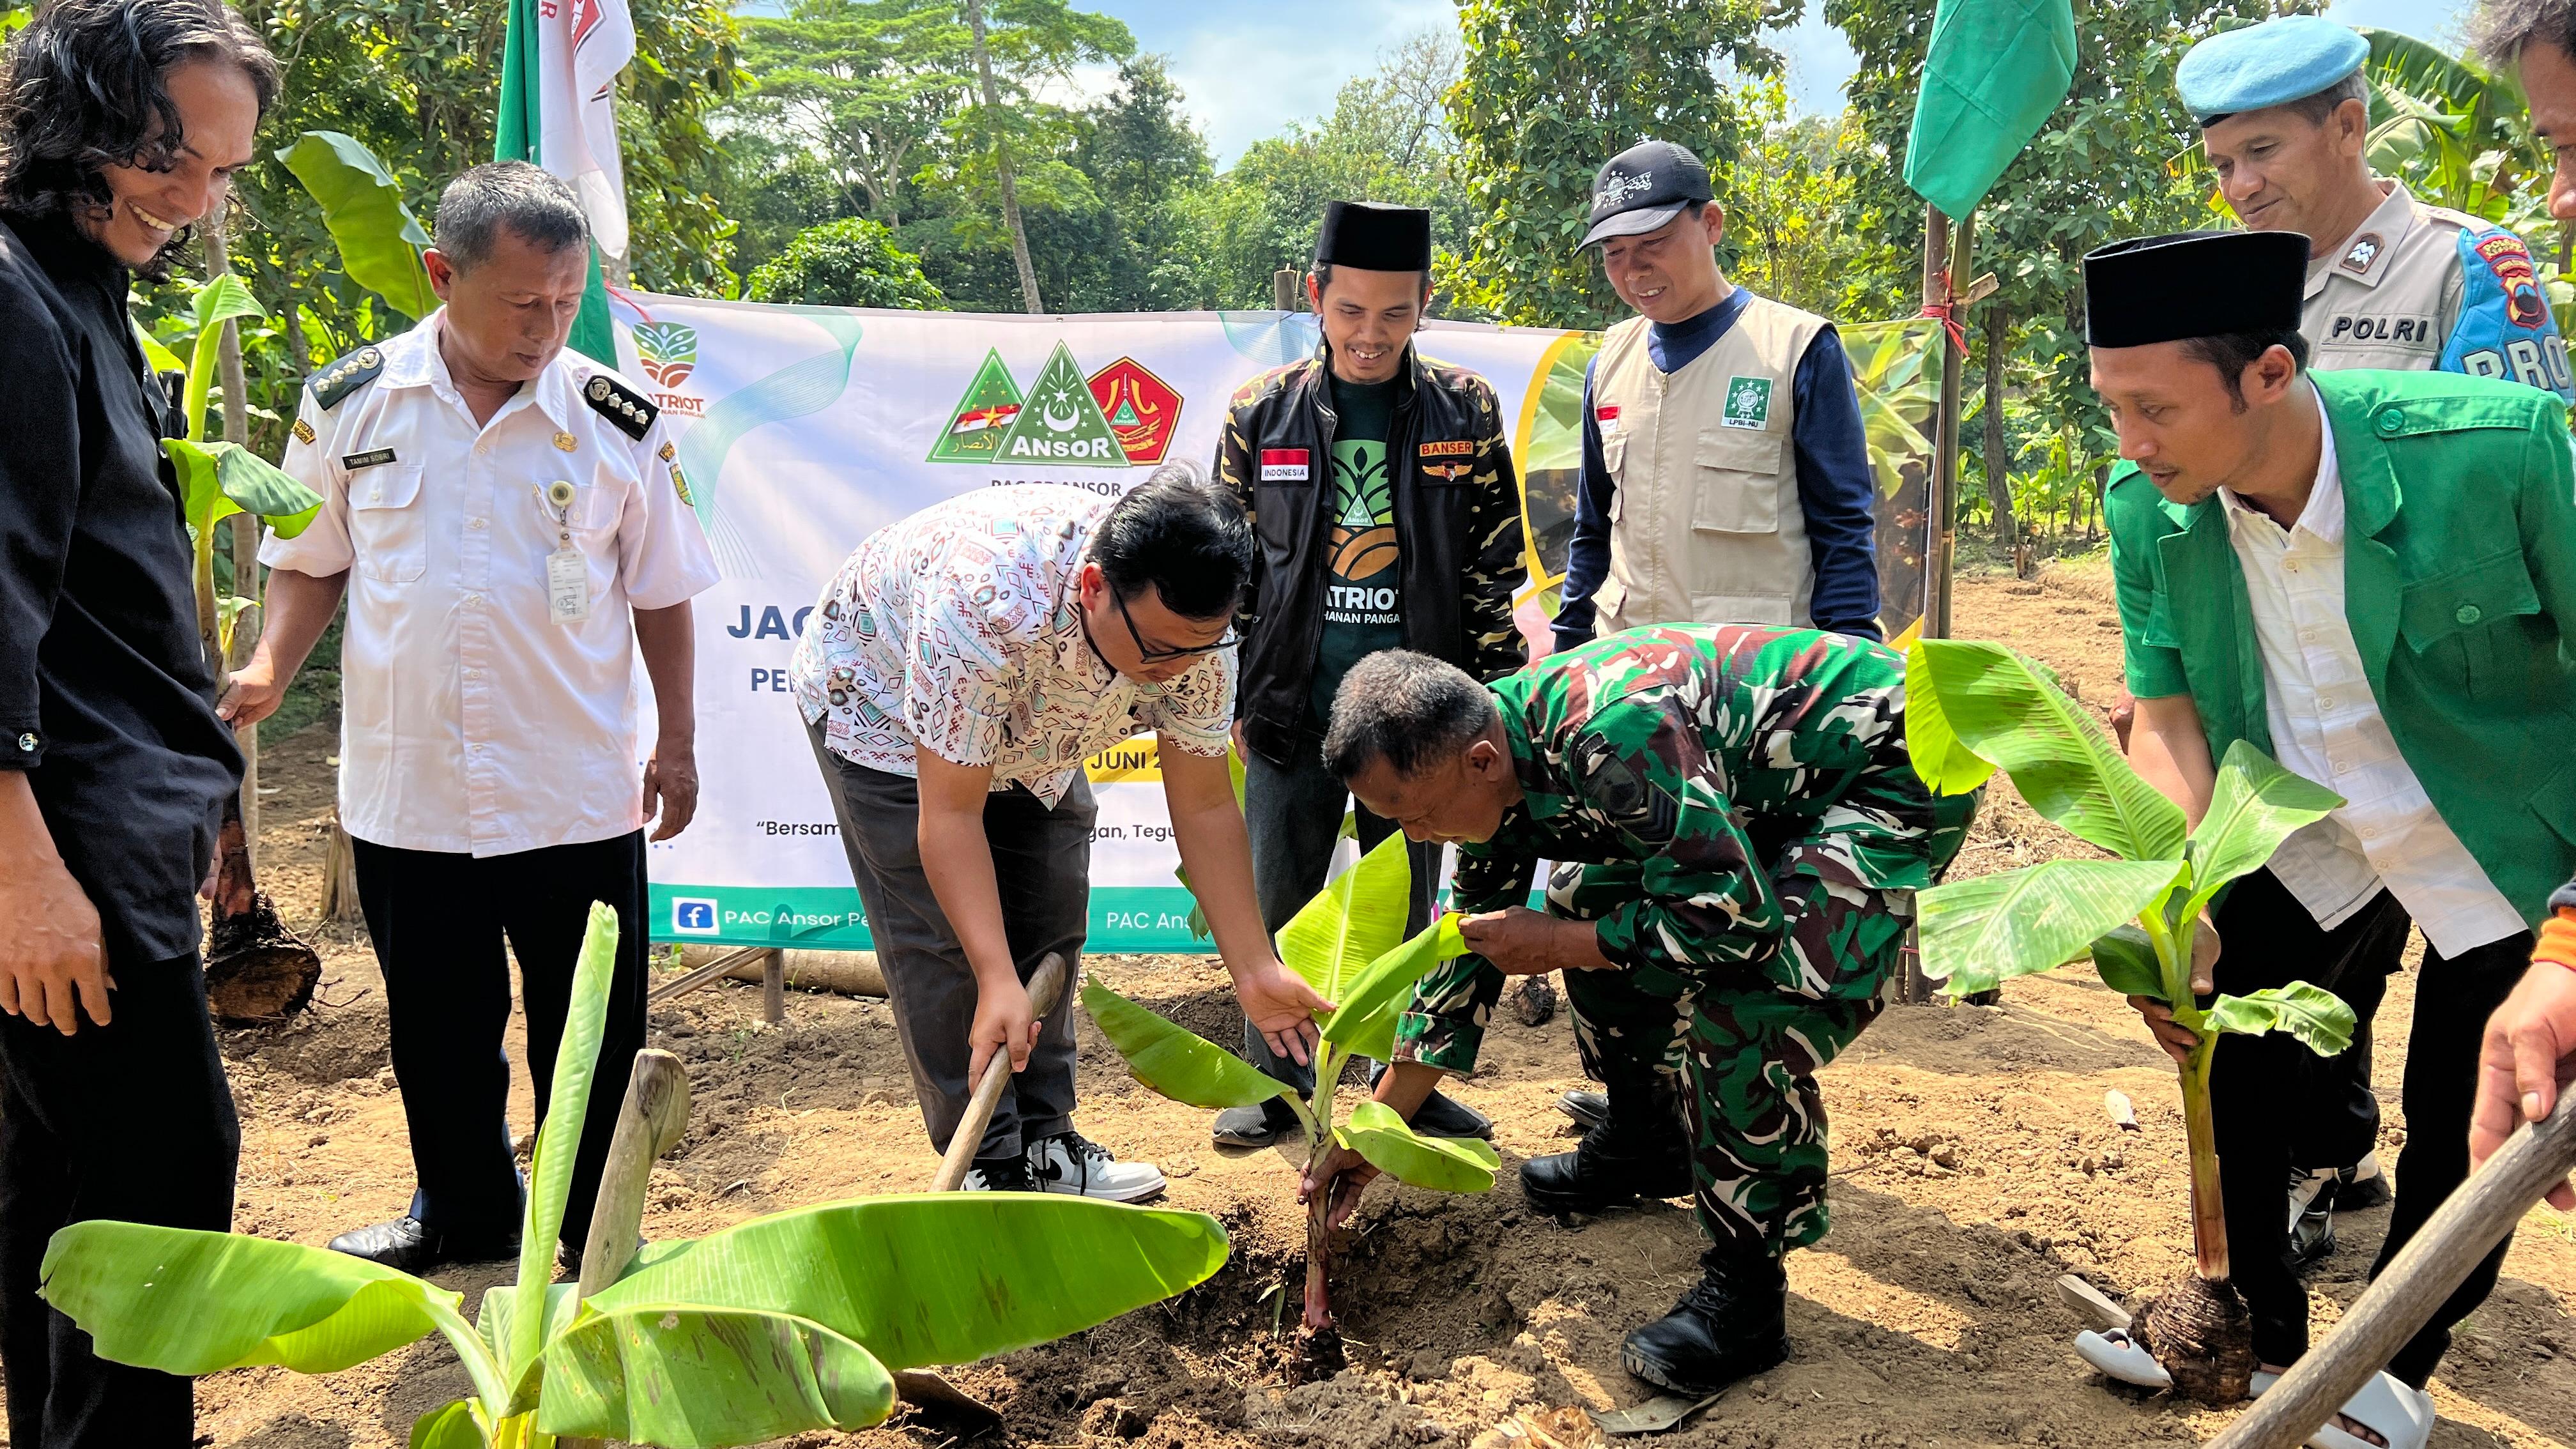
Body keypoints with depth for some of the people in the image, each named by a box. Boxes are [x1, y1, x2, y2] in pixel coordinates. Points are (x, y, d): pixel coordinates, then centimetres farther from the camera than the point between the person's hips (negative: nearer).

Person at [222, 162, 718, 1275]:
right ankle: (465, 1215, 37)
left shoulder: (620, 422, -5)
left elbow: (661, 594, 3)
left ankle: (599, 1235, 27)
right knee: (436, 1026, 16)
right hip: (404, 791, 2)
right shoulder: (348, 407, -2)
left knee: (591, 1032, 8)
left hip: (578, 795, -1)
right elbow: (311, 562, 10)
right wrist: (273, 664, -7)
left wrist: (677, 742, 1)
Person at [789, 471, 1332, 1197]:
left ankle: (1045, 1143, 17)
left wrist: (1255, 970, -21)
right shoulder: (983, 600, -46)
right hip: (882, 700, -5)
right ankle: (989, 1167, 0)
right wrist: (997, 983, -45)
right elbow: (951, 811, -39)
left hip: (1027, 723, 5)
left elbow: (1204, 804, -18)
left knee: (1050, 930, 4)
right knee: (943, 941, -11)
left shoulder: (1194, 622, -29)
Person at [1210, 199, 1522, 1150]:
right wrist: (1231, 695, 3)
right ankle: (1275, 1082, 22)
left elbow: (1493, 568, 3)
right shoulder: (1262, 414, 1)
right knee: (1278, 902, 7)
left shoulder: (1466, 412, 1)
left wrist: (1488, 698, 0)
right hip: (1292, 706, 0)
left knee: (1405, 905, 10)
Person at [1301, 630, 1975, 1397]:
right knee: (1586, 897, 12)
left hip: (1891, 774, -9)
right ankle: (1642, 1143, 29)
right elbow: (1466, 947, 6)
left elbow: (1735, 914, -32)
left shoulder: (1611, 733, -35)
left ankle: (1746, 1294, -10)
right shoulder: (1488, 767, -6)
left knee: (1743, 996, -25)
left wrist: (1557, 945, -21)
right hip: (1767, 779, 9)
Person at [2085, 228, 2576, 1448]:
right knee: (2238, 1086, 13)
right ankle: (2254, 1325, 39)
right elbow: (2167, 718, -13)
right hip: (2303, 844, 4)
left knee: (2465, 1128, 8)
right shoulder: (2146, 510, -19)